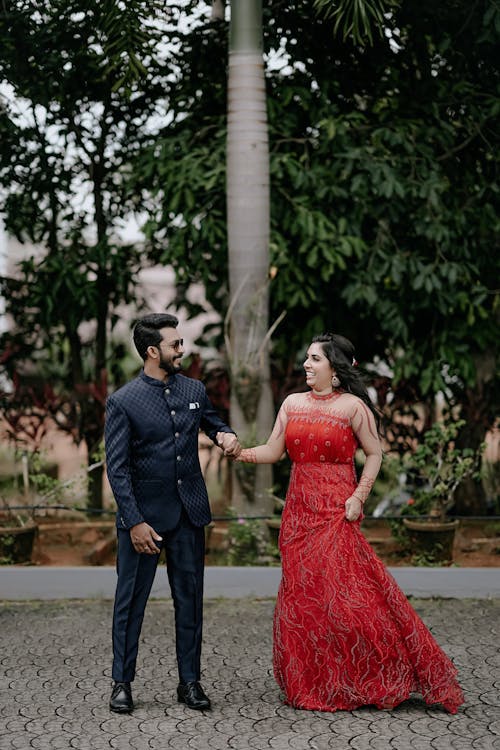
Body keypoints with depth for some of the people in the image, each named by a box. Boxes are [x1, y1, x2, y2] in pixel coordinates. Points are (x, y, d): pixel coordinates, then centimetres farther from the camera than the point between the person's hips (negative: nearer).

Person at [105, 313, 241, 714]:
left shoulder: (194, 390, 5)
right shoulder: (123, 401, -9)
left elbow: (213, 421, 24)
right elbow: (117, 468, -11)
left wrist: (226, 435, -1)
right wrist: (135, 522, -16)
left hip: (190, 514, 4)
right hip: (144, 514, -4)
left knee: (190, 598, 10)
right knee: (131, 600, 4)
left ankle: (190, 681, 20)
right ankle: (122, 682, 16)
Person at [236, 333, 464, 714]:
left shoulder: (352, 406, -4)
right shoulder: (293, 403, 10)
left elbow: (374, 453, -2)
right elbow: (273, 451, 7)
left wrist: (359, 497, -11)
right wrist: (237, 451, -7)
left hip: (336, 511, -5)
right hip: (299, 510, 5)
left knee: (338, 592, -9)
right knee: (302, 595, 6)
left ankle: (349, 685, 8)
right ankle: (312, 686, 17)